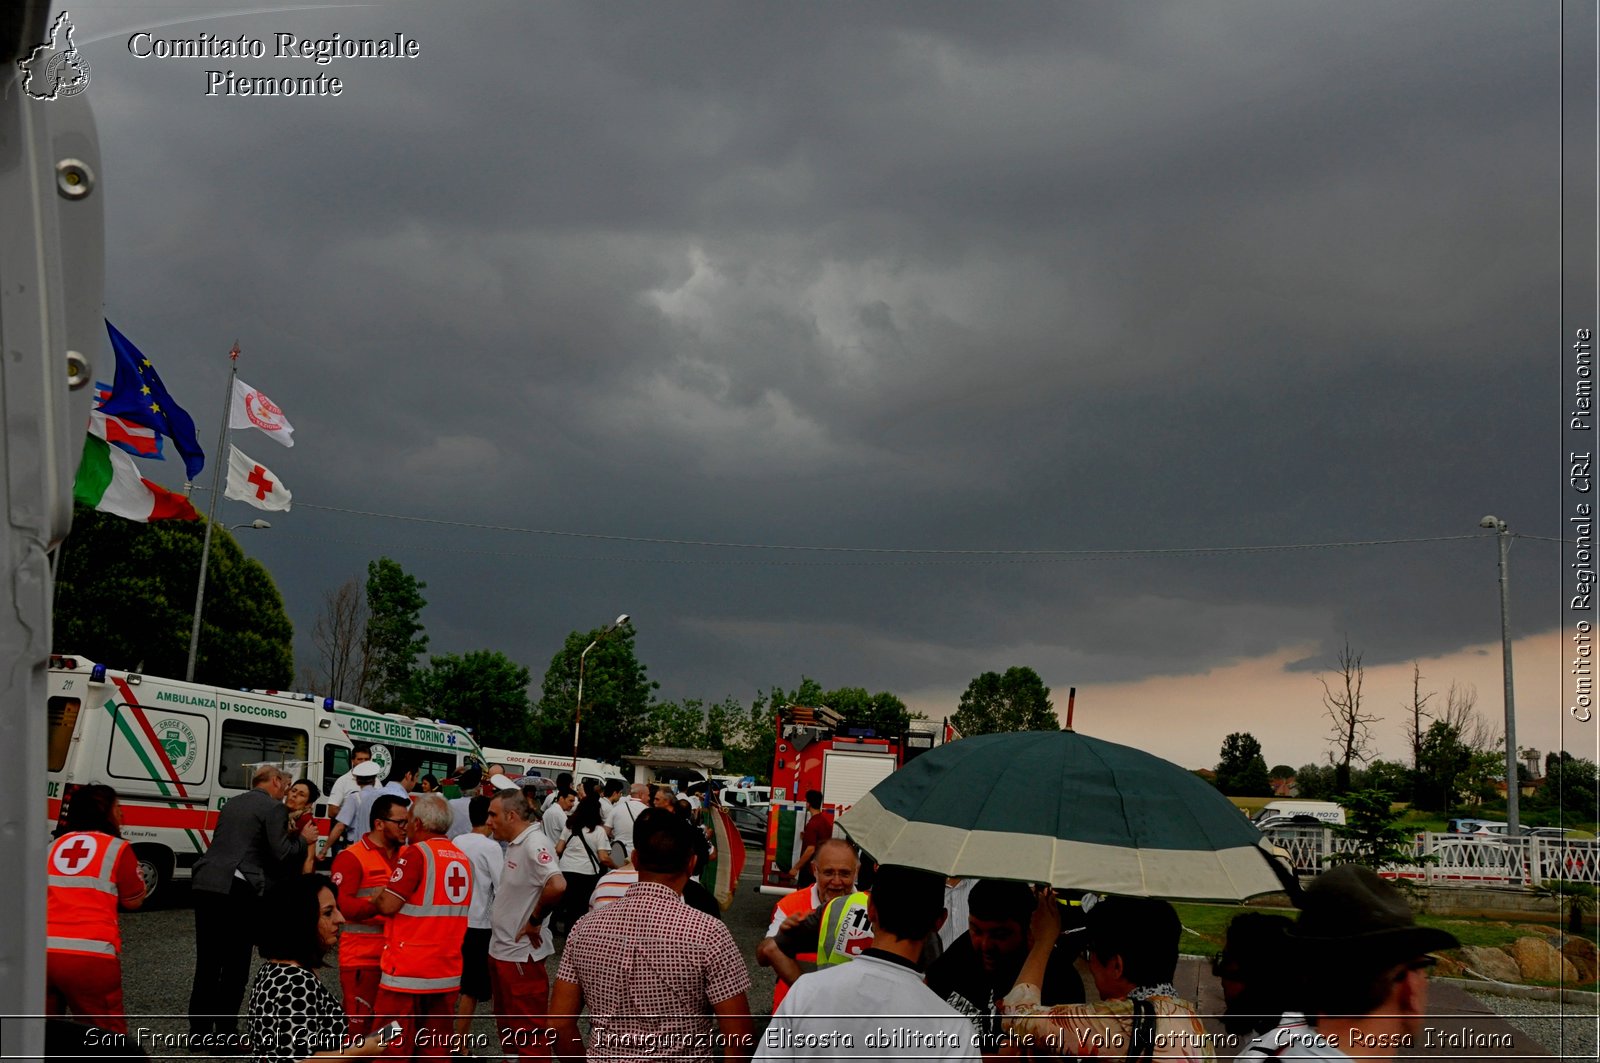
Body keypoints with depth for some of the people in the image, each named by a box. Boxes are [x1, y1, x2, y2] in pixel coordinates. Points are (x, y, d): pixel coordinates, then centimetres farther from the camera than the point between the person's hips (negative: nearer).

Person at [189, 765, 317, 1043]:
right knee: (235, 965, 1)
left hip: (204, 884, 7)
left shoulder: (231, 804, 22)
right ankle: (225, 1034, 4)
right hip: (238, 890, -7)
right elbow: (282, 854, -9)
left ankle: (199, 1031, 18)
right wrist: (303, 839, 9)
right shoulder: (273, 808, -2)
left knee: (207, 963, 12)